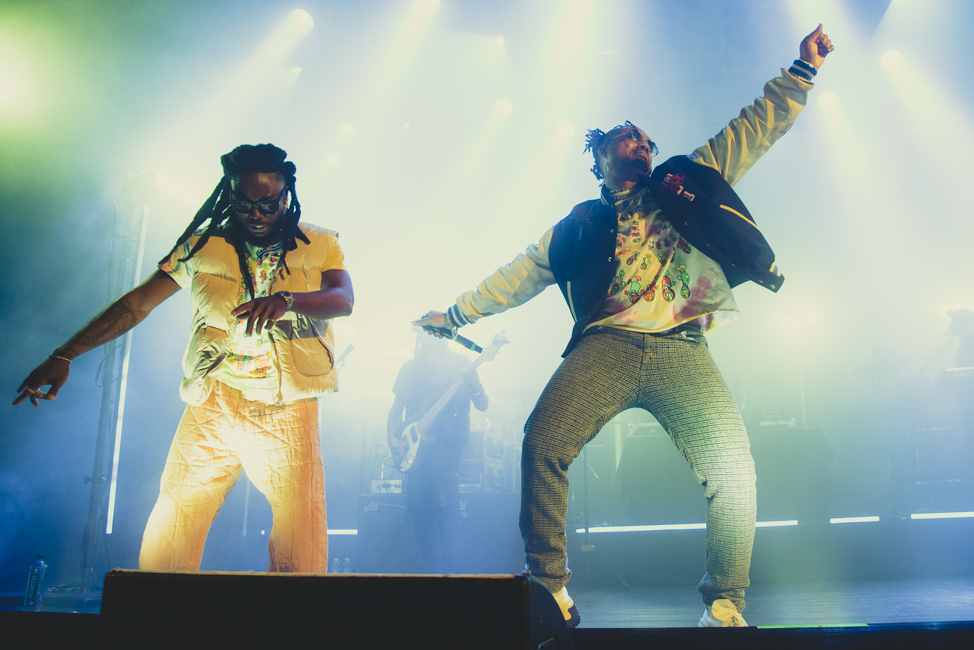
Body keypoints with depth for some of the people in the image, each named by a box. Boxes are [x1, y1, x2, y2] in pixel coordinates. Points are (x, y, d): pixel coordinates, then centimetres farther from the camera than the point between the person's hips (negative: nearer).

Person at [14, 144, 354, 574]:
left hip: (288, 413, -1)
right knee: (168, 540, 0)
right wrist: (63, 355, 4)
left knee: (301, 550, -6)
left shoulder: (320, 245, 7)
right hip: (210, 407, 2)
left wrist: (286, 301, -31)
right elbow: (137, 302, 10)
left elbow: (343, 299, -10)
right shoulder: (203, 245, 10)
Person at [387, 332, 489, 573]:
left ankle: (450, 571, -11)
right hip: (414, 447, 4)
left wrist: (475, 387, -23)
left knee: (446, 505, -17)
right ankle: (430, 571, 13)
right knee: (416, 512, 0)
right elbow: (396, 409, 17)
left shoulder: (458, 365, 3)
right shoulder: (410, 368, 14)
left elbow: (482, 405, -1)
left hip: (446, 443, -4)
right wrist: (392, 438, 1)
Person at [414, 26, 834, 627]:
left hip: (683, 351, 0)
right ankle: (550, 590, -9)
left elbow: (756, 127, 24)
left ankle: (726, 606, 2)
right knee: (542, 444, -21)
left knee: (733, 470, -15)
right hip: (607, 346, 0)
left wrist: (802, 70, 13)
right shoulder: (582, 224, 25)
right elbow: (522, 274, 30)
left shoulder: (687, 180, 25)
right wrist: (457, 312, 32)